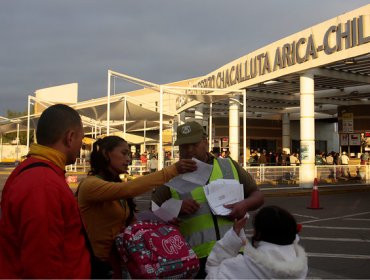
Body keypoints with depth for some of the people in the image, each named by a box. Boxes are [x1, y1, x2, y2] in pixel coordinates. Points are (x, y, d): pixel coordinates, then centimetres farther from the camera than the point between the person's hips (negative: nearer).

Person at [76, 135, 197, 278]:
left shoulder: (116, 186, 11)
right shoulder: (89, 185, -18)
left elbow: (129, 221, 5)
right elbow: (129, 188, -33)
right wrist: (172, 170, -34)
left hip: (119, 260, 8)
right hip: (100, 264, -8)